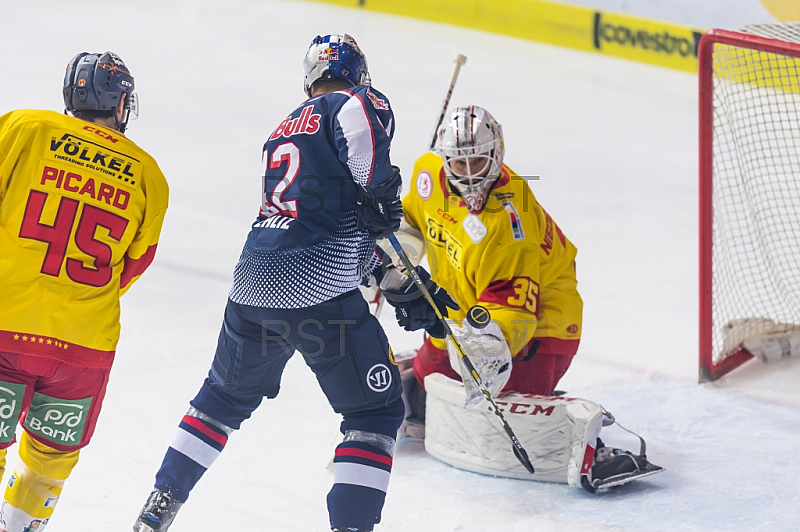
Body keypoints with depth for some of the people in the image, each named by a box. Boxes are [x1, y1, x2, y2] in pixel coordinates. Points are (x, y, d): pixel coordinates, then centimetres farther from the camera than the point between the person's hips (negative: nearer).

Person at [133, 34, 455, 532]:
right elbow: (361, 113, -26)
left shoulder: (284, 132, 27)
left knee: (226, 395, 28)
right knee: (377, 411, 5)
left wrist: (402, 286, 27)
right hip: (319, 292, -7)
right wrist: (381, 188, -15)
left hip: (252, 286, 7)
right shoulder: (358, 103, 3)